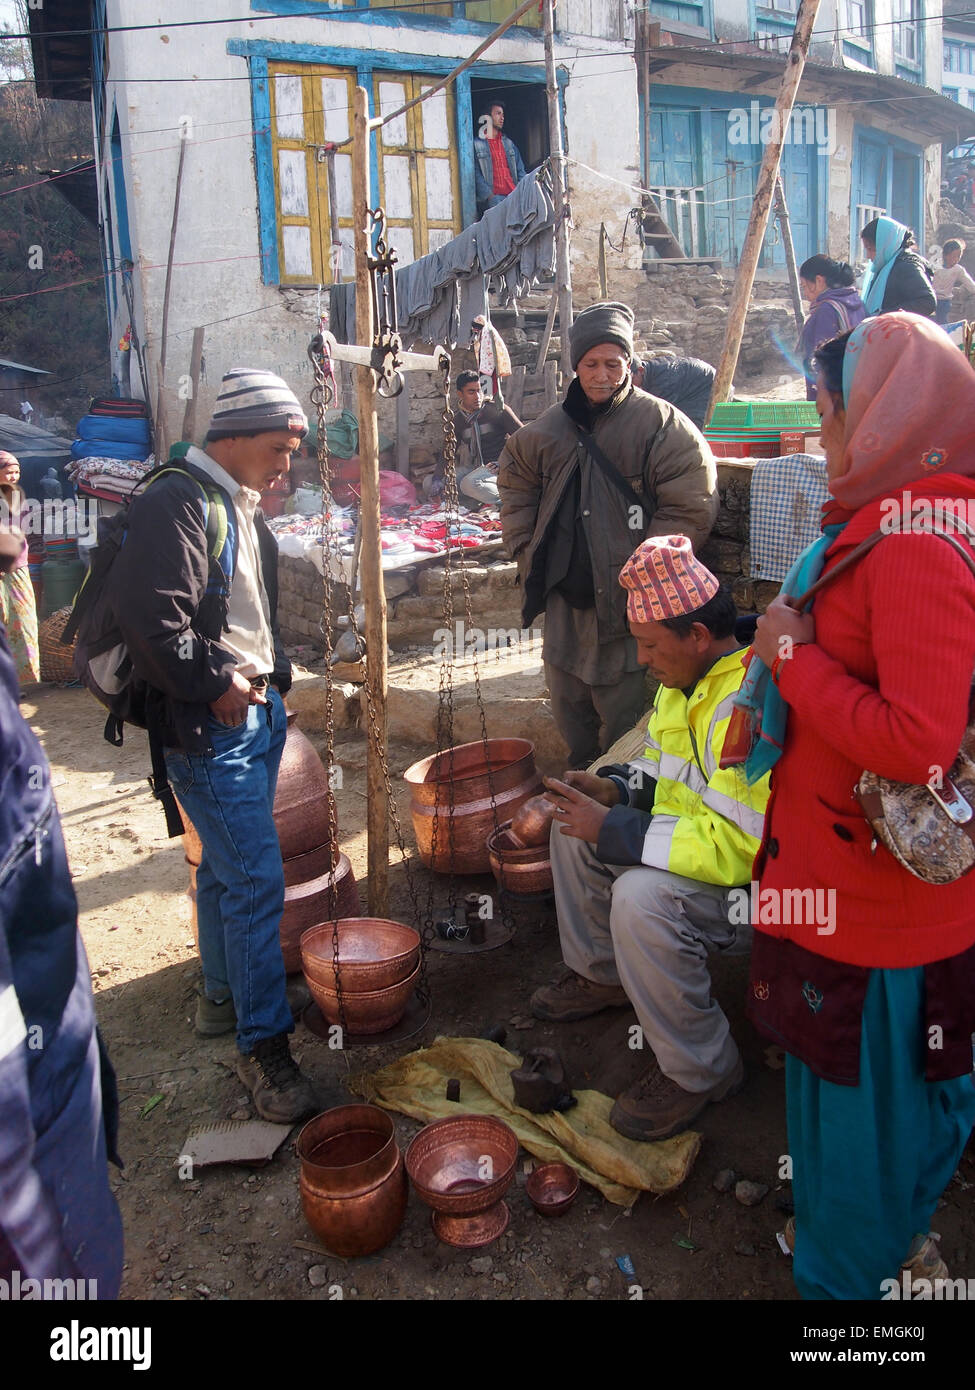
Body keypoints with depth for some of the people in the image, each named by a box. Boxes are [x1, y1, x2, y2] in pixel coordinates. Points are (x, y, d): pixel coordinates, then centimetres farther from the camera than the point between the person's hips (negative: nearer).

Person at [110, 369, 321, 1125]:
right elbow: (153, 619, -23)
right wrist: (215, 686, -17)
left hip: (258, 709, 10)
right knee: (257, 879, -8)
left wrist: (274, 675, 14)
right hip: (210, 725, -9)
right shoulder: (176, 503, -15)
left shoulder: (243, 510, 15)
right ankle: (264, 1044, 3)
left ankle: (224, 994, 36)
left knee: (227, 865, 20)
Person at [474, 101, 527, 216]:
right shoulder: (477, 144, 8)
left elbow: (520, 171, 22)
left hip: (513, 194, 5)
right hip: (493, 196, -5)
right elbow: (476, 175, -2)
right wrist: (490, 196, -16)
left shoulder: (509, 143, 26)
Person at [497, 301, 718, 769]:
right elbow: (515, 485, 23)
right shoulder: (547, 430, 8)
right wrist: (526, 551, 11)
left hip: (628, 606, -6)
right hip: (565, 601, 6)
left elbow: (690, 508, -12)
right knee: (567, 706, 18)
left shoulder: (662, 424, -8)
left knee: (624, 718, -2)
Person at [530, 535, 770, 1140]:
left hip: (758, 882, -10)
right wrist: (616, 785, -2)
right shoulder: (687, 681, 2)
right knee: (575, 825, 10)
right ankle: (601, 974, 26)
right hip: (697, 840, 10)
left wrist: (613, 831, -29)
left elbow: (737, 846, -34)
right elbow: (669, 764, 19)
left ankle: (700, 1071, -12)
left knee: (642, 898, -34)